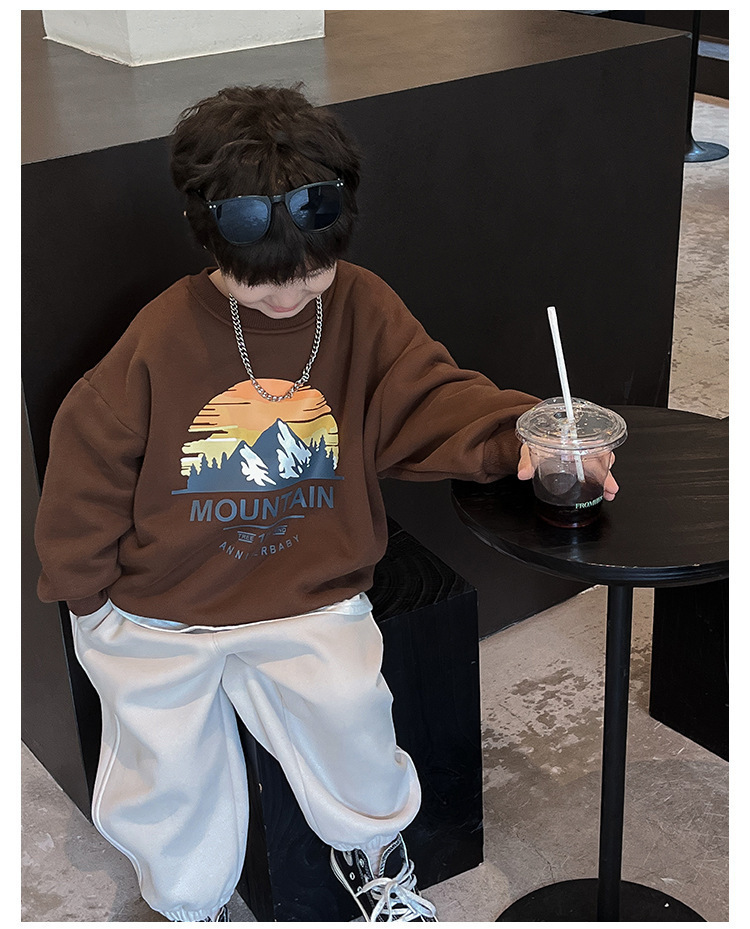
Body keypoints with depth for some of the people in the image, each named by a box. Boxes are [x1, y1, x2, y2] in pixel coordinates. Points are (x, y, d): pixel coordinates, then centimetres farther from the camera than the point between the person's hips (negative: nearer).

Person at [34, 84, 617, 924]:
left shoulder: (361, 307, -6)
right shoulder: (163, 335, -13)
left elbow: (430, 398, -11)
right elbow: (89, 458, -4)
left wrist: (519, 436, -31)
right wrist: (80, 586, 3)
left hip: (309, 598, 1)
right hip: (157, 610, 0)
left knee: (348, 711, -19)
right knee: (166, 759, -6)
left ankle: (369, 845, 17)